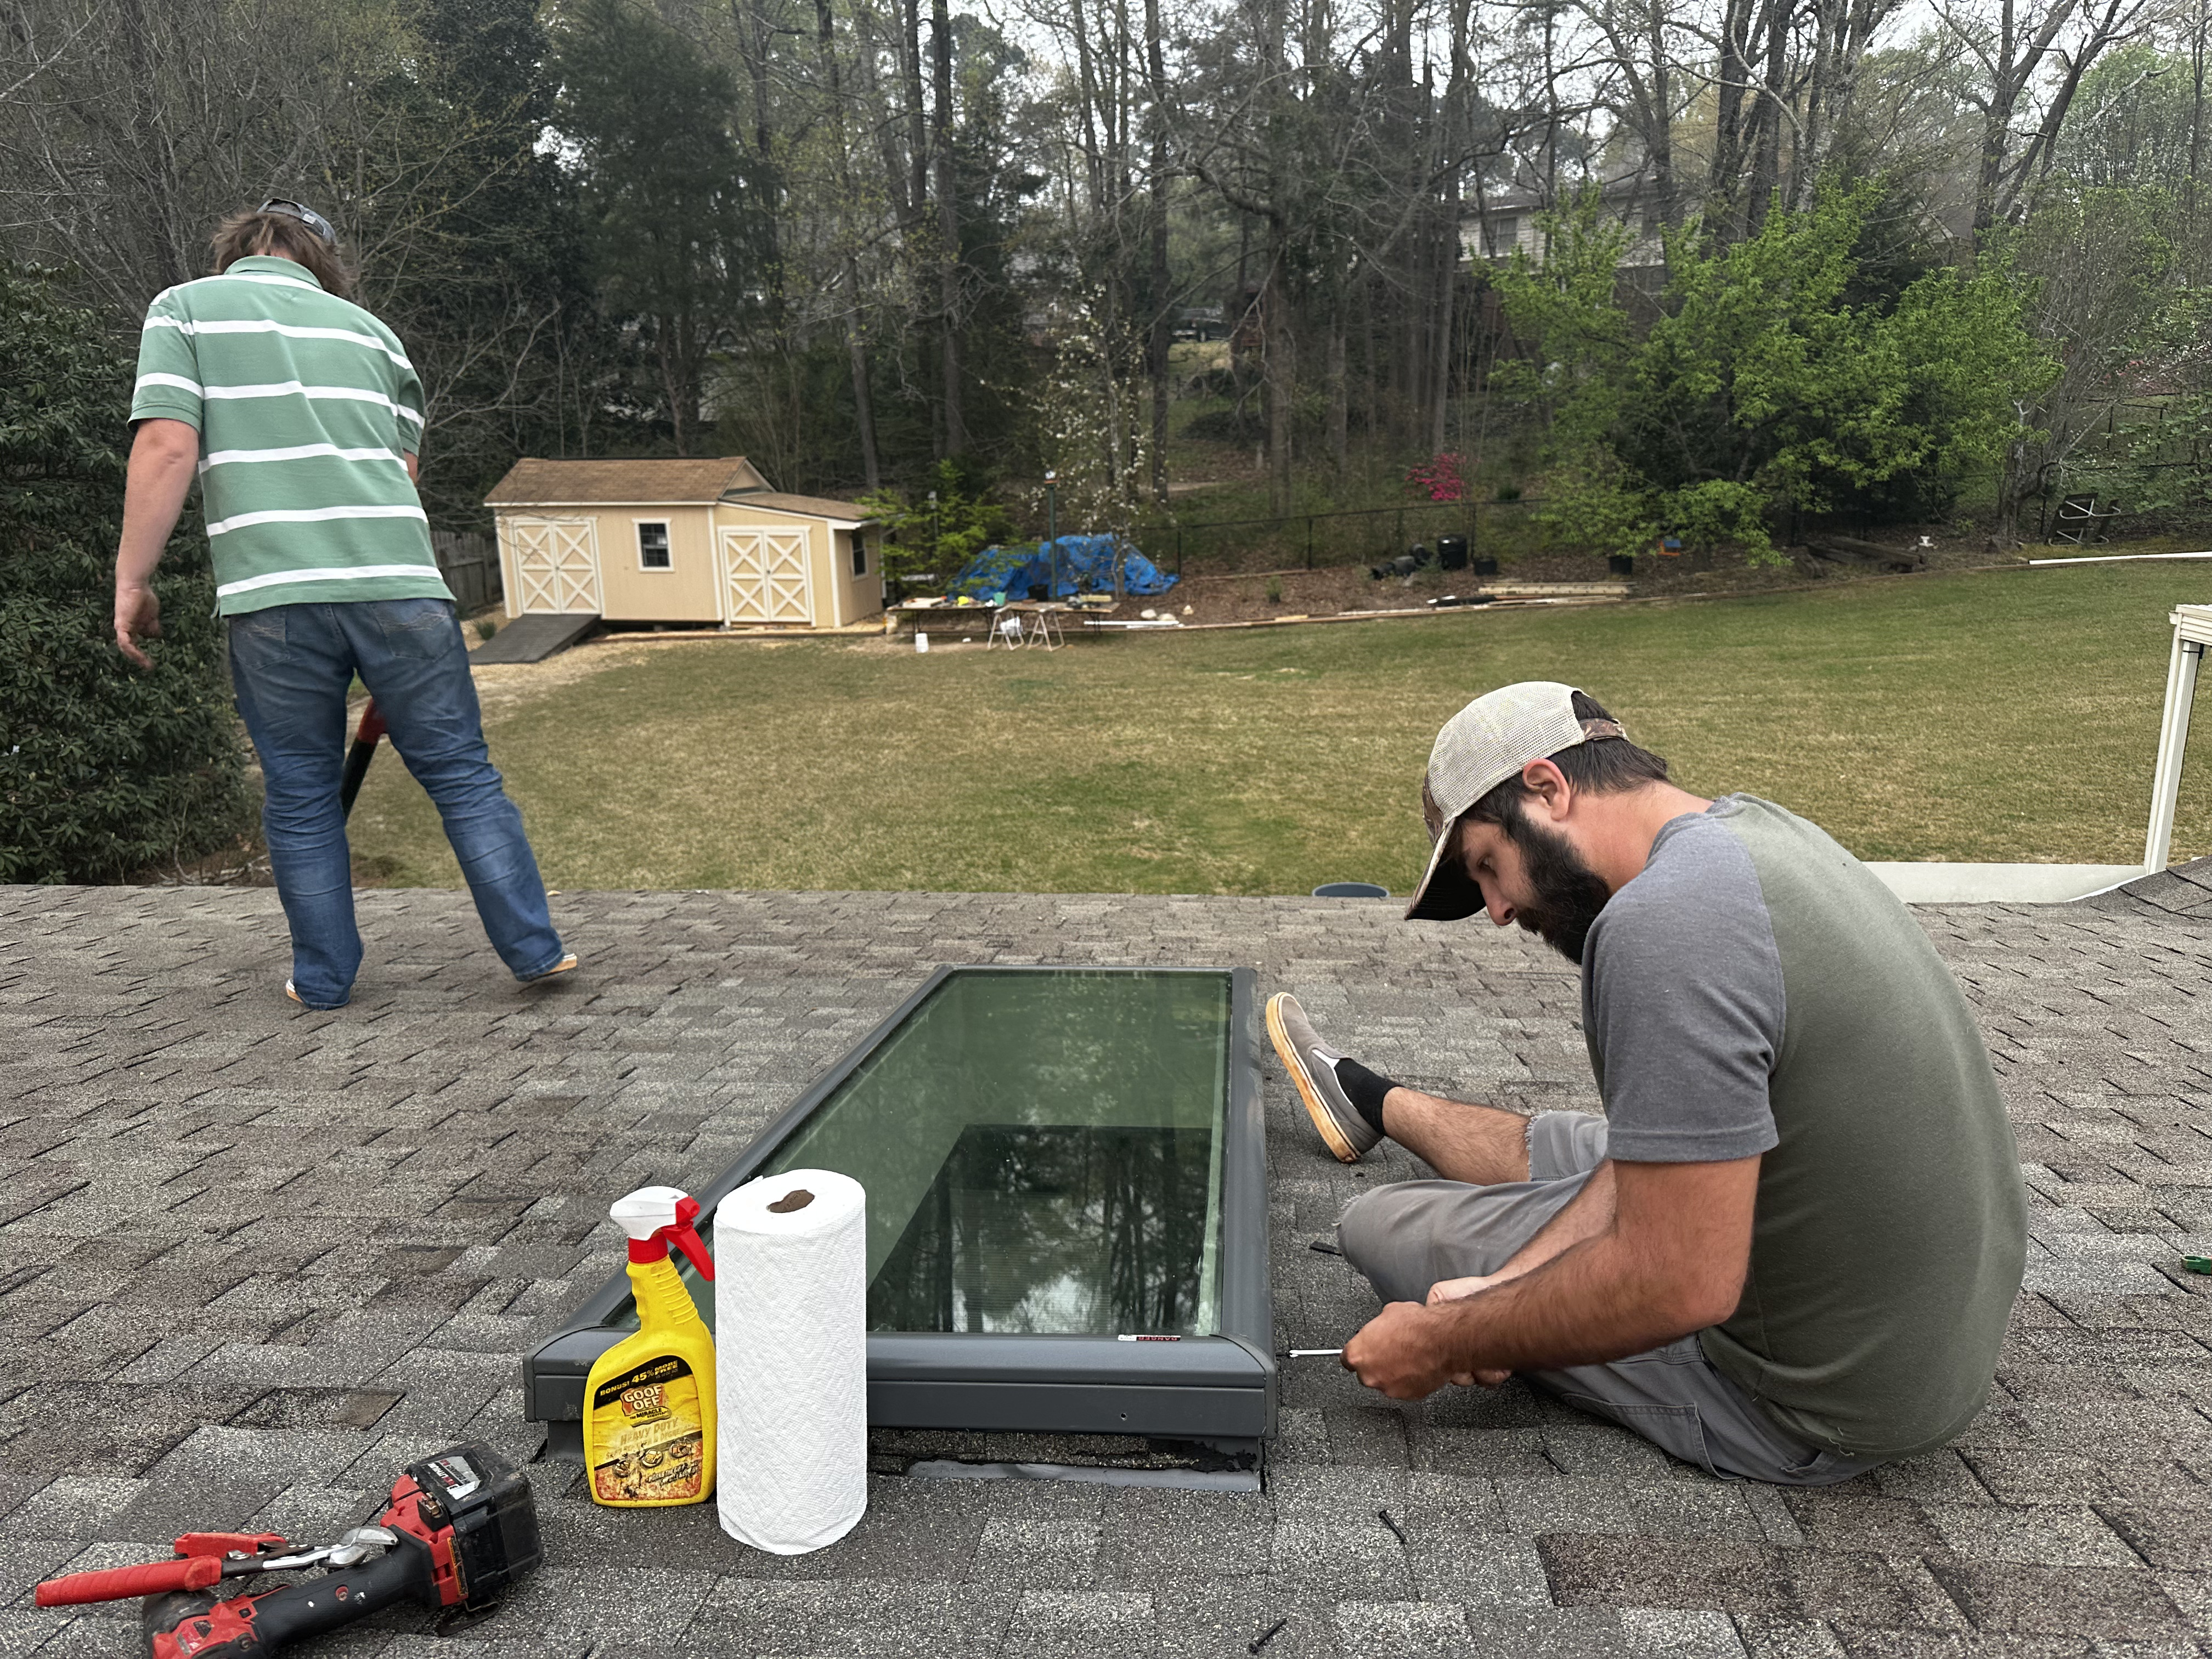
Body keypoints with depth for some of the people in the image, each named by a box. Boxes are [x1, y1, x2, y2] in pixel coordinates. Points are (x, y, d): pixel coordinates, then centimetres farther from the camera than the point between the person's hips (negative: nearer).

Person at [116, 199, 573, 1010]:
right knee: (462, 773, 7)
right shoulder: (367, 328, 20)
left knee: (300, 796, 11)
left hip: (272, 593, -1)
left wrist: (132, 581, 3)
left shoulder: (184, 307, 11)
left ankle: (324, 979, 19)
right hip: (400, 581, 2)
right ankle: (533, 949, 8)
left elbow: (166, 446, -3)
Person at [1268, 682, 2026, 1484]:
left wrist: (1441, 1343, -16)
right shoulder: (1750, 825, 2)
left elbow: (1682, 1286, -30)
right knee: (1562, 1146, 32)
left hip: (1809, 1406, -8)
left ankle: (1374, 1102, 40)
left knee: (1379, 1223, 5)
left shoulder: (1663, 925, -29)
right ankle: (1375, 1101, 60)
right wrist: (1518, 1279, -4)